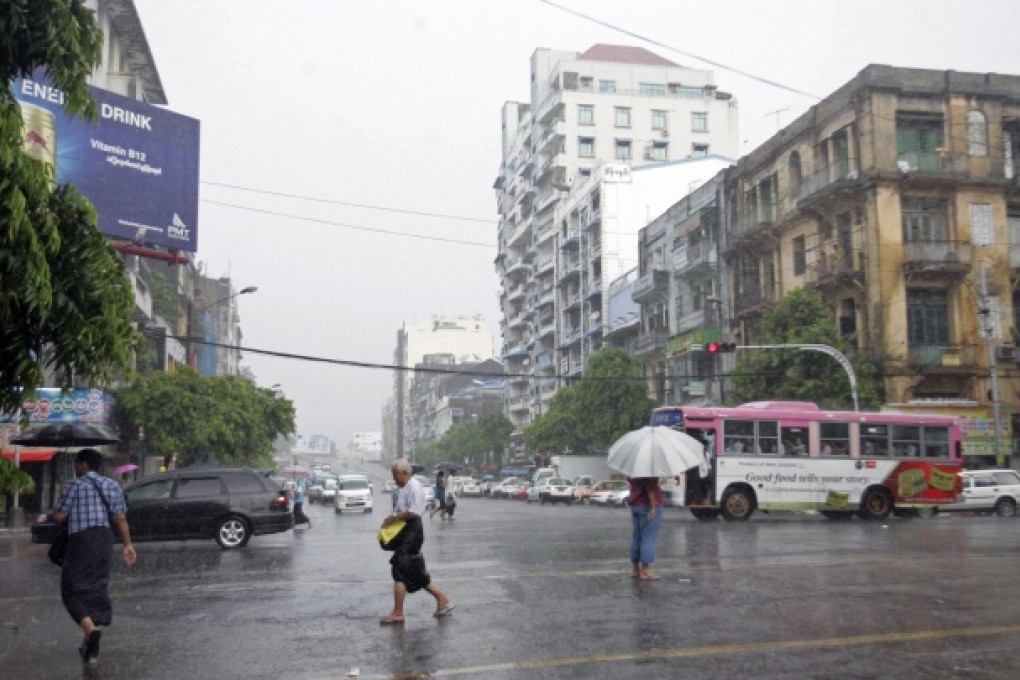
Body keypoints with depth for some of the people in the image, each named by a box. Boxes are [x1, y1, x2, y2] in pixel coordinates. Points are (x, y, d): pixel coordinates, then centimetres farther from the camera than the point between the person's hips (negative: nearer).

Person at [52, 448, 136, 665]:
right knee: (97, 589, 13)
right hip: (105, 540, 5)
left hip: (80, 540, -5)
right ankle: (91, 647, 16)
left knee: (72, 590, 4)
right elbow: (121, 518, 6)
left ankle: (90, 629, -21)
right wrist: (127, 545, 9)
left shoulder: (75, 485, -5)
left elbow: (59, 516, -6)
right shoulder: (111, 485, 11)